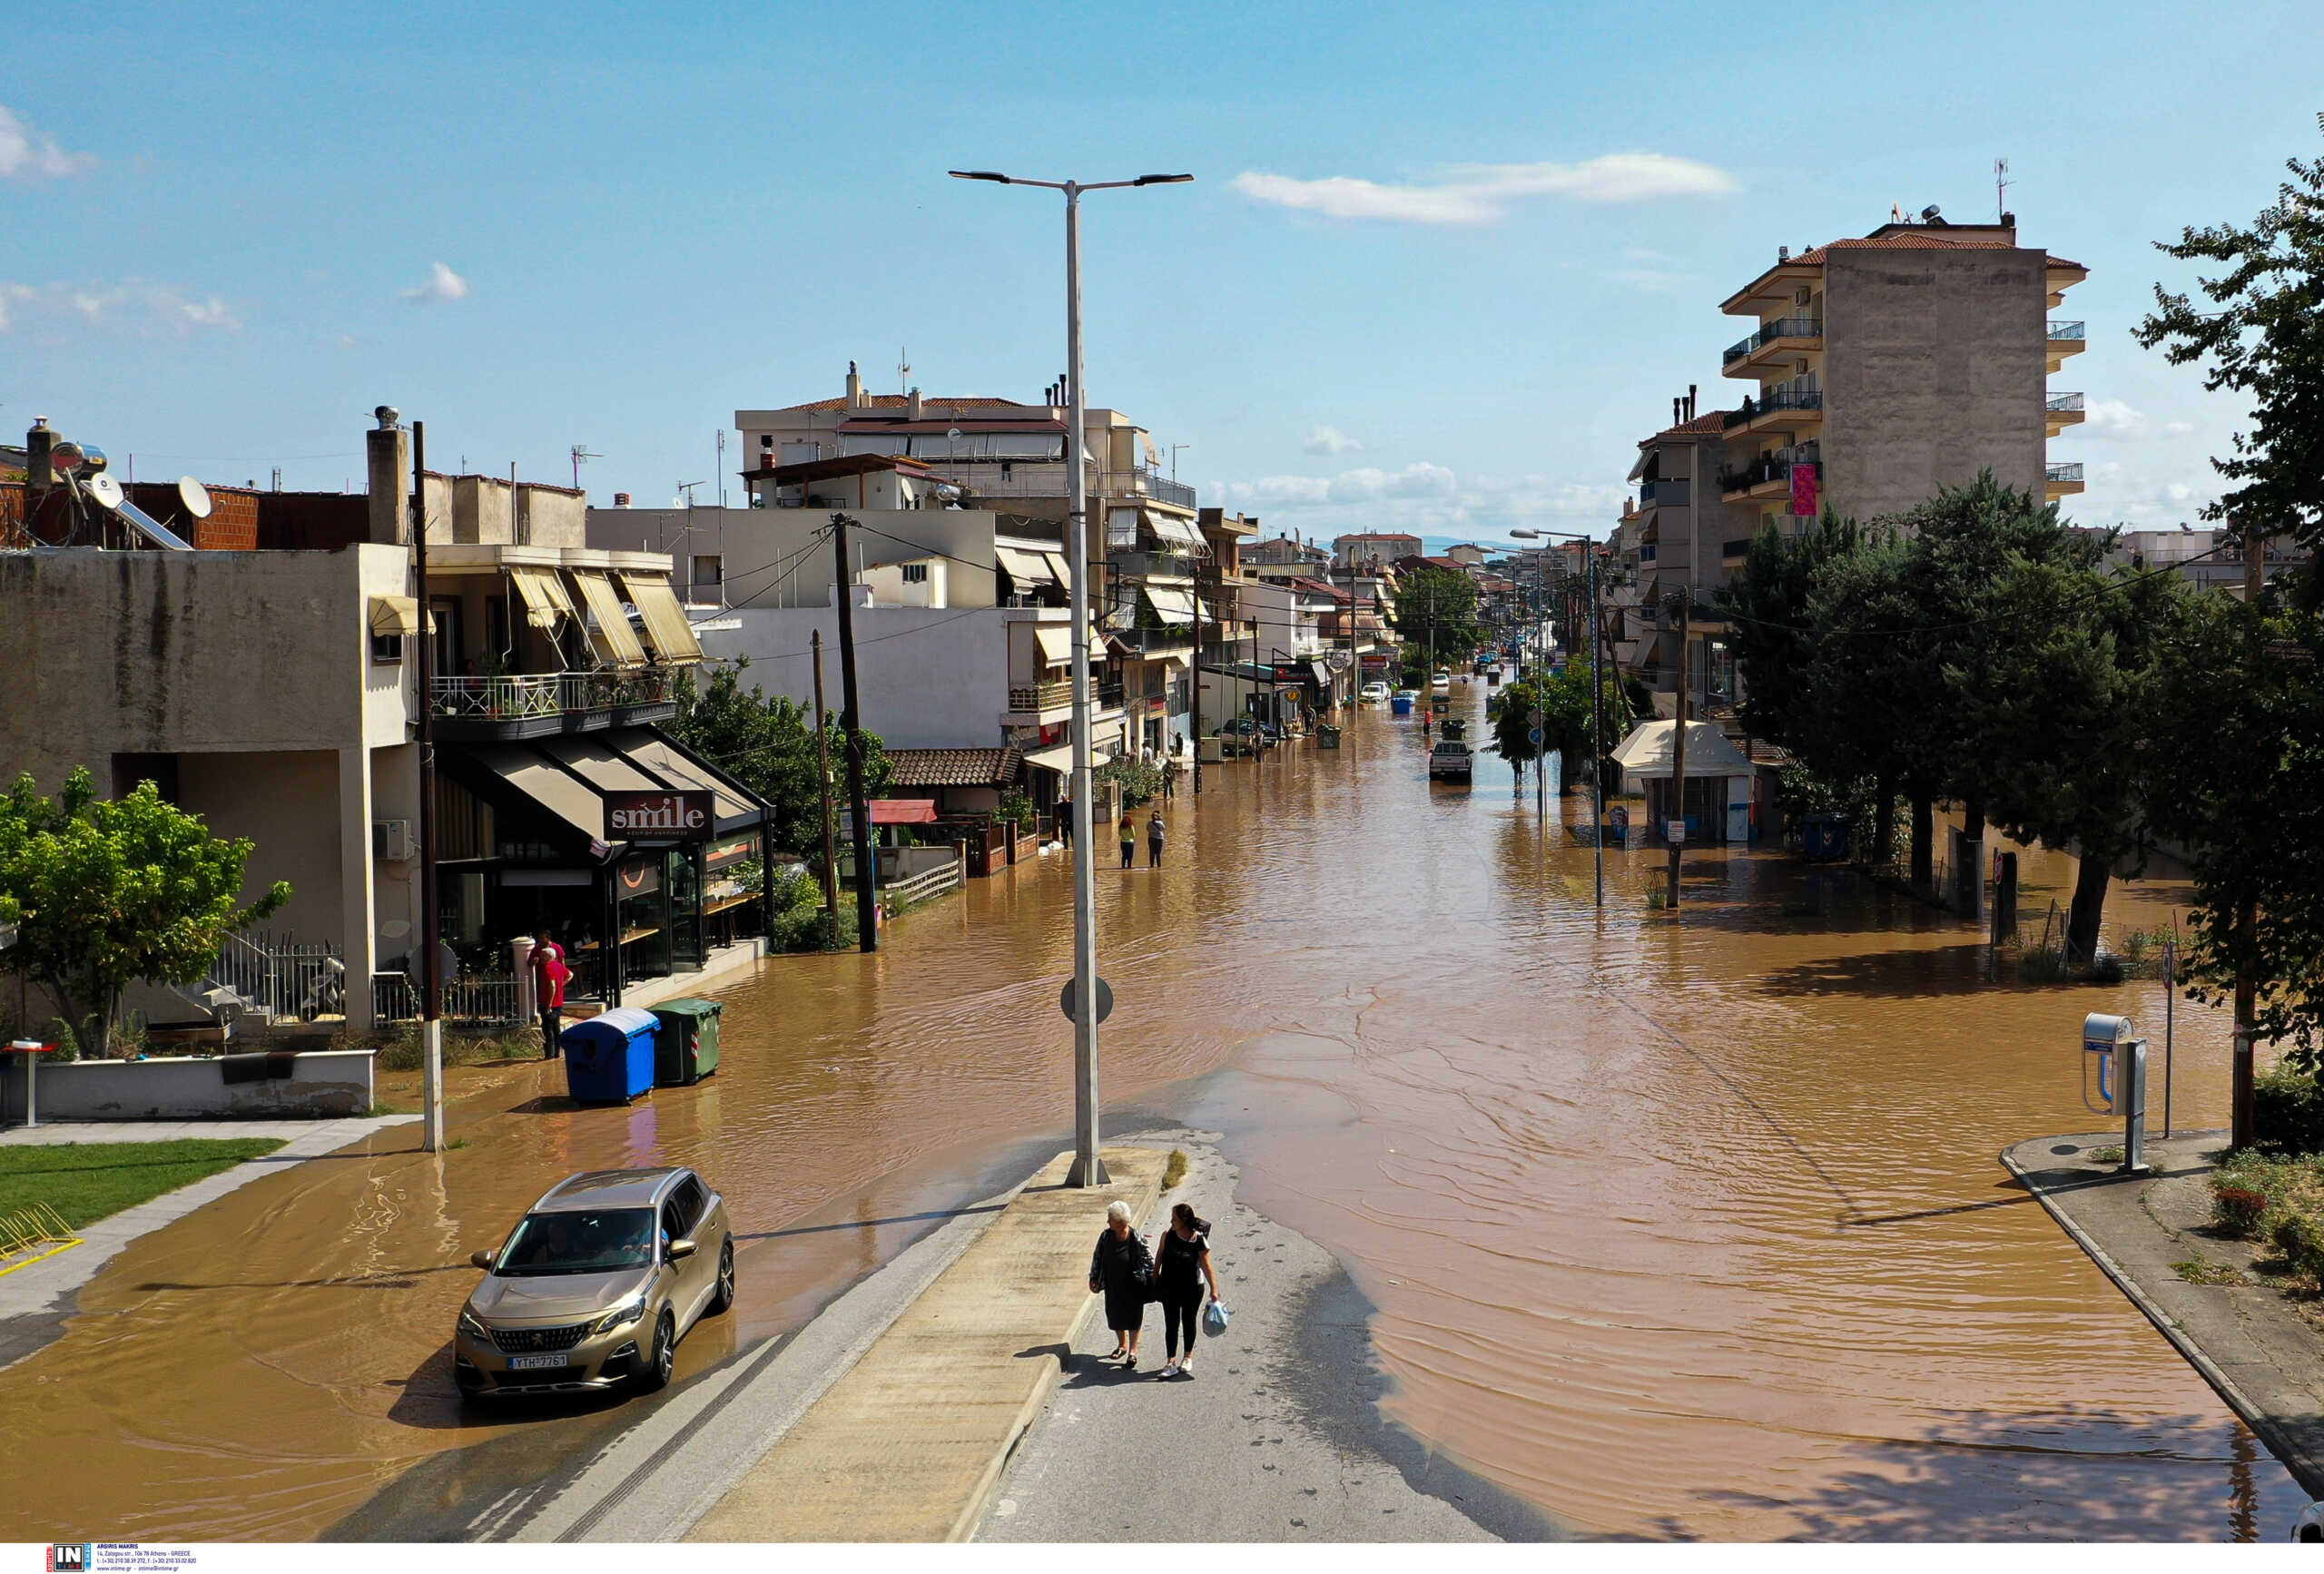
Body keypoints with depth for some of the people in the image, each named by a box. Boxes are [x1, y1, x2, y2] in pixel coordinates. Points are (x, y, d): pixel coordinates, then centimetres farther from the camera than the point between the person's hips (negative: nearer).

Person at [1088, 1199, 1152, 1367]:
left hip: (1133, 1285, -5)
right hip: (1113, 1285, 5)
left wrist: (1151, 1281, -6)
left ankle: (1133, 1352, 17)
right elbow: (1097, 1257, 7)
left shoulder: (1136, 1238, -17)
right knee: (1115, 1315, 17)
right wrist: (1094, 1278, 6)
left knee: (1134, 1316, 4)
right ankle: (1122, 1345, 40)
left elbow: (1148, 1259, -7)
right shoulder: (1106, 1235, -5)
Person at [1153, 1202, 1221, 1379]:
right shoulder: (1168, 1235, -8)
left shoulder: (1199, 1241, -16)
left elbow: (1206, 1266, -12)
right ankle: (1172, 1363, 4)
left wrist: (1213, 1288, -15)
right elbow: (1159, 1258, 6)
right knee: (1171, 1324, 1)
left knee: (1189, 1323, 14)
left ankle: (1188, 1357, 33)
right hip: (1169, 1288, 2)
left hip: (1192, 1288, -2)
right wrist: (1155, 1279, 11)